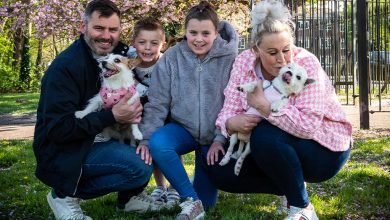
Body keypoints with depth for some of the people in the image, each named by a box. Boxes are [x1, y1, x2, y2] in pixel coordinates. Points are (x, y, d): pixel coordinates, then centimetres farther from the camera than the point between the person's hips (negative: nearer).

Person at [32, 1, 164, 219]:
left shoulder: (120, 54, 1)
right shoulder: (65, 67, -20)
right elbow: (57, 128, -24)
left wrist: (136, 110, -16)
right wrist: (112, 116, -26)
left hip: (102, 139, 8)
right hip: (64, 153, -8)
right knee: (140, 167, -24)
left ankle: (129, 196, 9)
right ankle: (66, 195, -9)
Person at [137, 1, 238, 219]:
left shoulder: (229, 58, -10)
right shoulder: (171, 57, -8)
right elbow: (157, 103, -7)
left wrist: (221, 139, -16)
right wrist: (146, 138, -16)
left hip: (215, 134, -1)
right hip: (184, 129, 1)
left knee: (205, 199, -3)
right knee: (157, 144, -33)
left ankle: (198, 201, 36)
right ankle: (190, 201, -18)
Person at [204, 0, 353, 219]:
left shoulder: (306, 64, -23)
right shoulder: (244, 62, -8)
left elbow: (308, 126, -34)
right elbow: (231, 107, -7)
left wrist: (262, 104, -34)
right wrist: (230, 124, -31)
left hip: (325, 148, -6)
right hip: (270, 148, 6)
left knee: (265, 136, -34)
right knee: (219, 169, -7)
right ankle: (292, 189, 7)